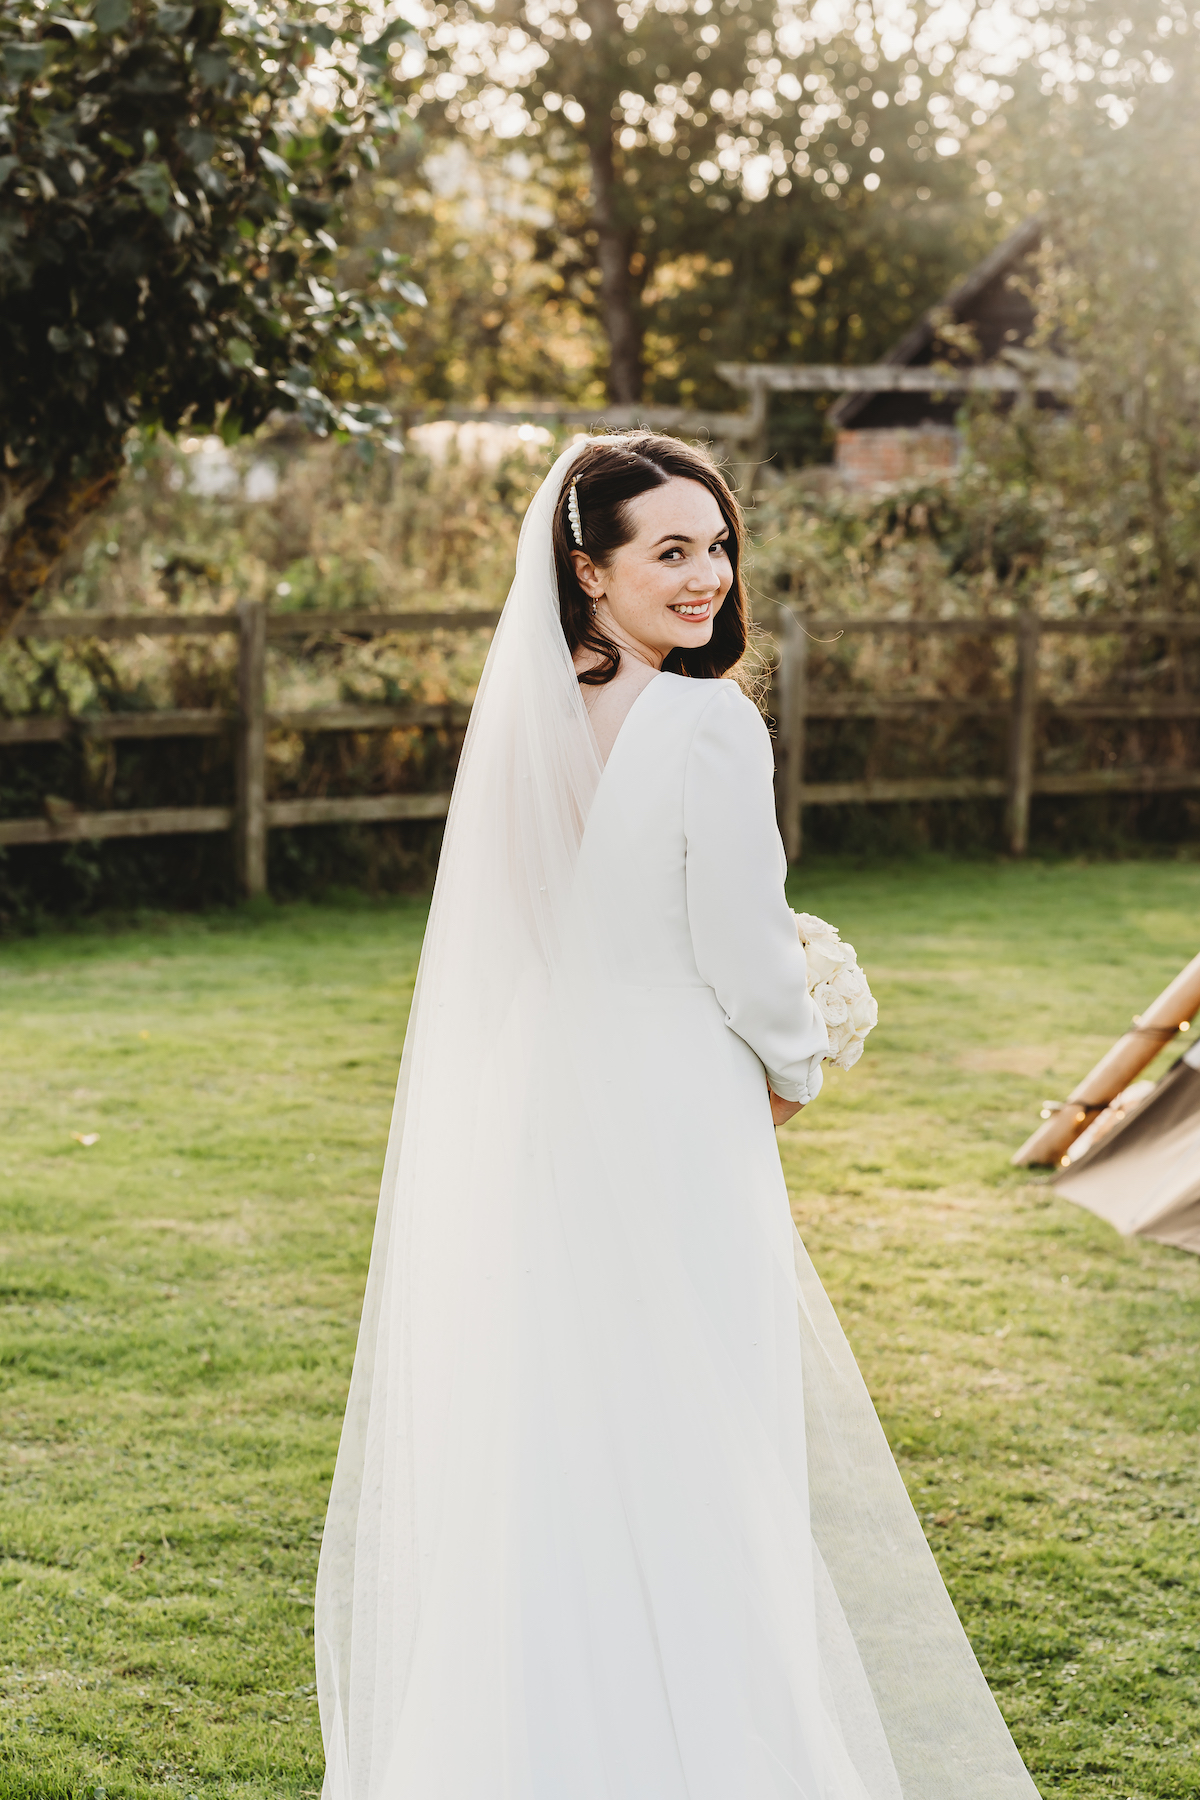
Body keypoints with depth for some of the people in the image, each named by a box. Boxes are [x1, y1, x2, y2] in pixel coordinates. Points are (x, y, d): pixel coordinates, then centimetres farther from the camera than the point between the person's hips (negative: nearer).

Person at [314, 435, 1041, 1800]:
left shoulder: (523, 713, 3)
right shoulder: (708, 725, -17)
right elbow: (744, 957, -15)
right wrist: (791, 1072, 5)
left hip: (531, 1118, 7)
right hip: (674, 1115, -6)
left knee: (544, 1442, 15)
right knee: (691, 1446, 6)